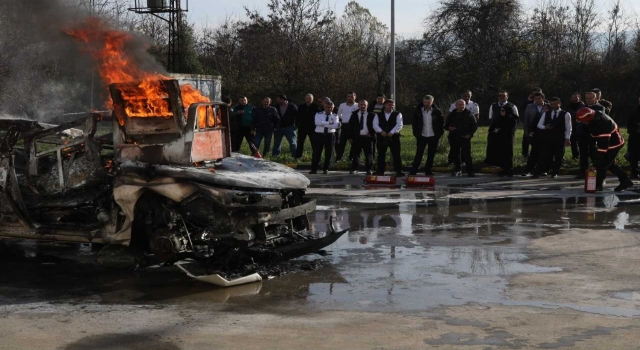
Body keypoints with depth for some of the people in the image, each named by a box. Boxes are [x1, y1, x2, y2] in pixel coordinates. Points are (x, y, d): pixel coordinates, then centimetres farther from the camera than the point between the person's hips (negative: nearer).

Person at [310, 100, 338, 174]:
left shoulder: (335, 116, 4)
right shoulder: (319, 114, 3)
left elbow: (335, 126, -13)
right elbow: (317, 122, -17)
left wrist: (323, 124, -15)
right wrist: (328, 123, -19)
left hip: (330, 135, 1)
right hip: (319, 135, -1)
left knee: (329, 153, 5)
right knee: (316, 152, -1)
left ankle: (326, 169, 18)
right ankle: (314, 169, 5)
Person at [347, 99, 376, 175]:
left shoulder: (371, 115, 3)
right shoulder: (354, 115, 9)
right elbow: (350, 126, 9)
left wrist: (371, 134, -5)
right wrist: (351, 137, 2)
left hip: (367, 137, -1)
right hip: (357, 137, 1)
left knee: (369, 154, 1)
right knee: (355, 154, 3)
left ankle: (369, 169, 9)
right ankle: (354, 169, 10)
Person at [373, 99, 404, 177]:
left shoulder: (398, 114, 5)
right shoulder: (378, 115, 10)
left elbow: (399, 125, -7)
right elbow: (375, 124, -1)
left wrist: (392, 132, -18)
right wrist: (381, 131, -18)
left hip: (394, 137, -2)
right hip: (381, 137, 2)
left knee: (396, 155, -3)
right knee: (381, 155, 6)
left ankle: (399, 171, -1)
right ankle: (380, 171, 14)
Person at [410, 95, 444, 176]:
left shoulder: (437, 112, -3)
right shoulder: (418, 111, -1)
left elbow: (441, 123, 4)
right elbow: (414, 123, 7)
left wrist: (439, 134, -2)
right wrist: (416, 133, 1)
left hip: (433, 137, 0)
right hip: (422, 136, 0)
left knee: (431, 155, 6)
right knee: (419, 154, -3)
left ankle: (428, 171, 17)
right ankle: (413, 171, -2)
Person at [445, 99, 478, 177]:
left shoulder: (469, 114, 3)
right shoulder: (452, 114, 12)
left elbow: (475, 125, 5)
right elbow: (446, 125, 20)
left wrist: (470, 134, -7)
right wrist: (449, 128, -4)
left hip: (465, 138, -4)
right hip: (454, 138, 4)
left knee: (466, 155, -10)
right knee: (455, 154, 6)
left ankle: (470, 171, -6)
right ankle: (457, 170, 18)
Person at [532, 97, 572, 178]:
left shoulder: (566, 114, 2)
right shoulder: (546, 113, 12)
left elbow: (568, 128, -1)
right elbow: (539, 124, 9)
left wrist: (567, 139, -10)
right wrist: (545, 127, -13)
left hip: (560, 139, -1)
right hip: (547, 138, 1)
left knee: (558, 157, 3)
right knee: (544, 156, -3)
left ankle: (555, 173, 14)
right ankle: (537, 172, -3)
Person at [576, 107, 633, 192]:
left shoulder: (602, 123, -35)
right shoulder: (595, 117, -5)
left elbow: (604, 142, -34)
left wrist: (599, 156, -31)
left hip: (614, 144, -10)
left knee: (601, 164, -6)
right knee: (610, 164, 16)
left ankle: (598, 185, 7)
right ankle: (625, 181, 22)